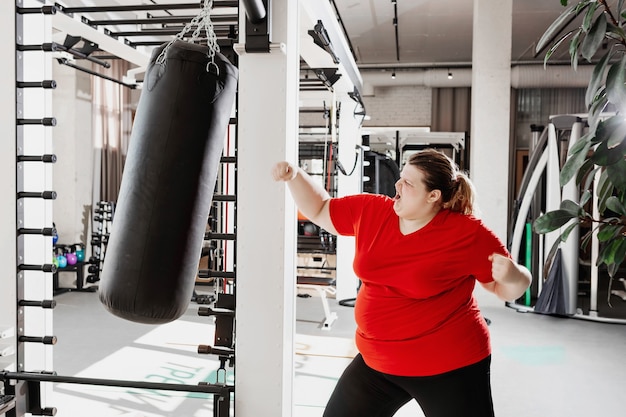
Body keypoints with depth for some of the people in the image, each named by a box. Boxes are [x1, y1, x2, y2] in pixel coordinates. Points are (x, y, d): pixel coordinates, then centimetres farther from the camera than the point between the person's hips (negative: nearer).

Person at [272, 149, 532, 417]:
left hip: (449, 366, -4)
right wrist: (294, 175, -4)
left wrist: (512, 275, -28)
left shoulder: (468, 234, -14)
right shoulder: (370, 212, -3)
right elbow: (319, 210, 10)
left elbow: (507, 289, -5)